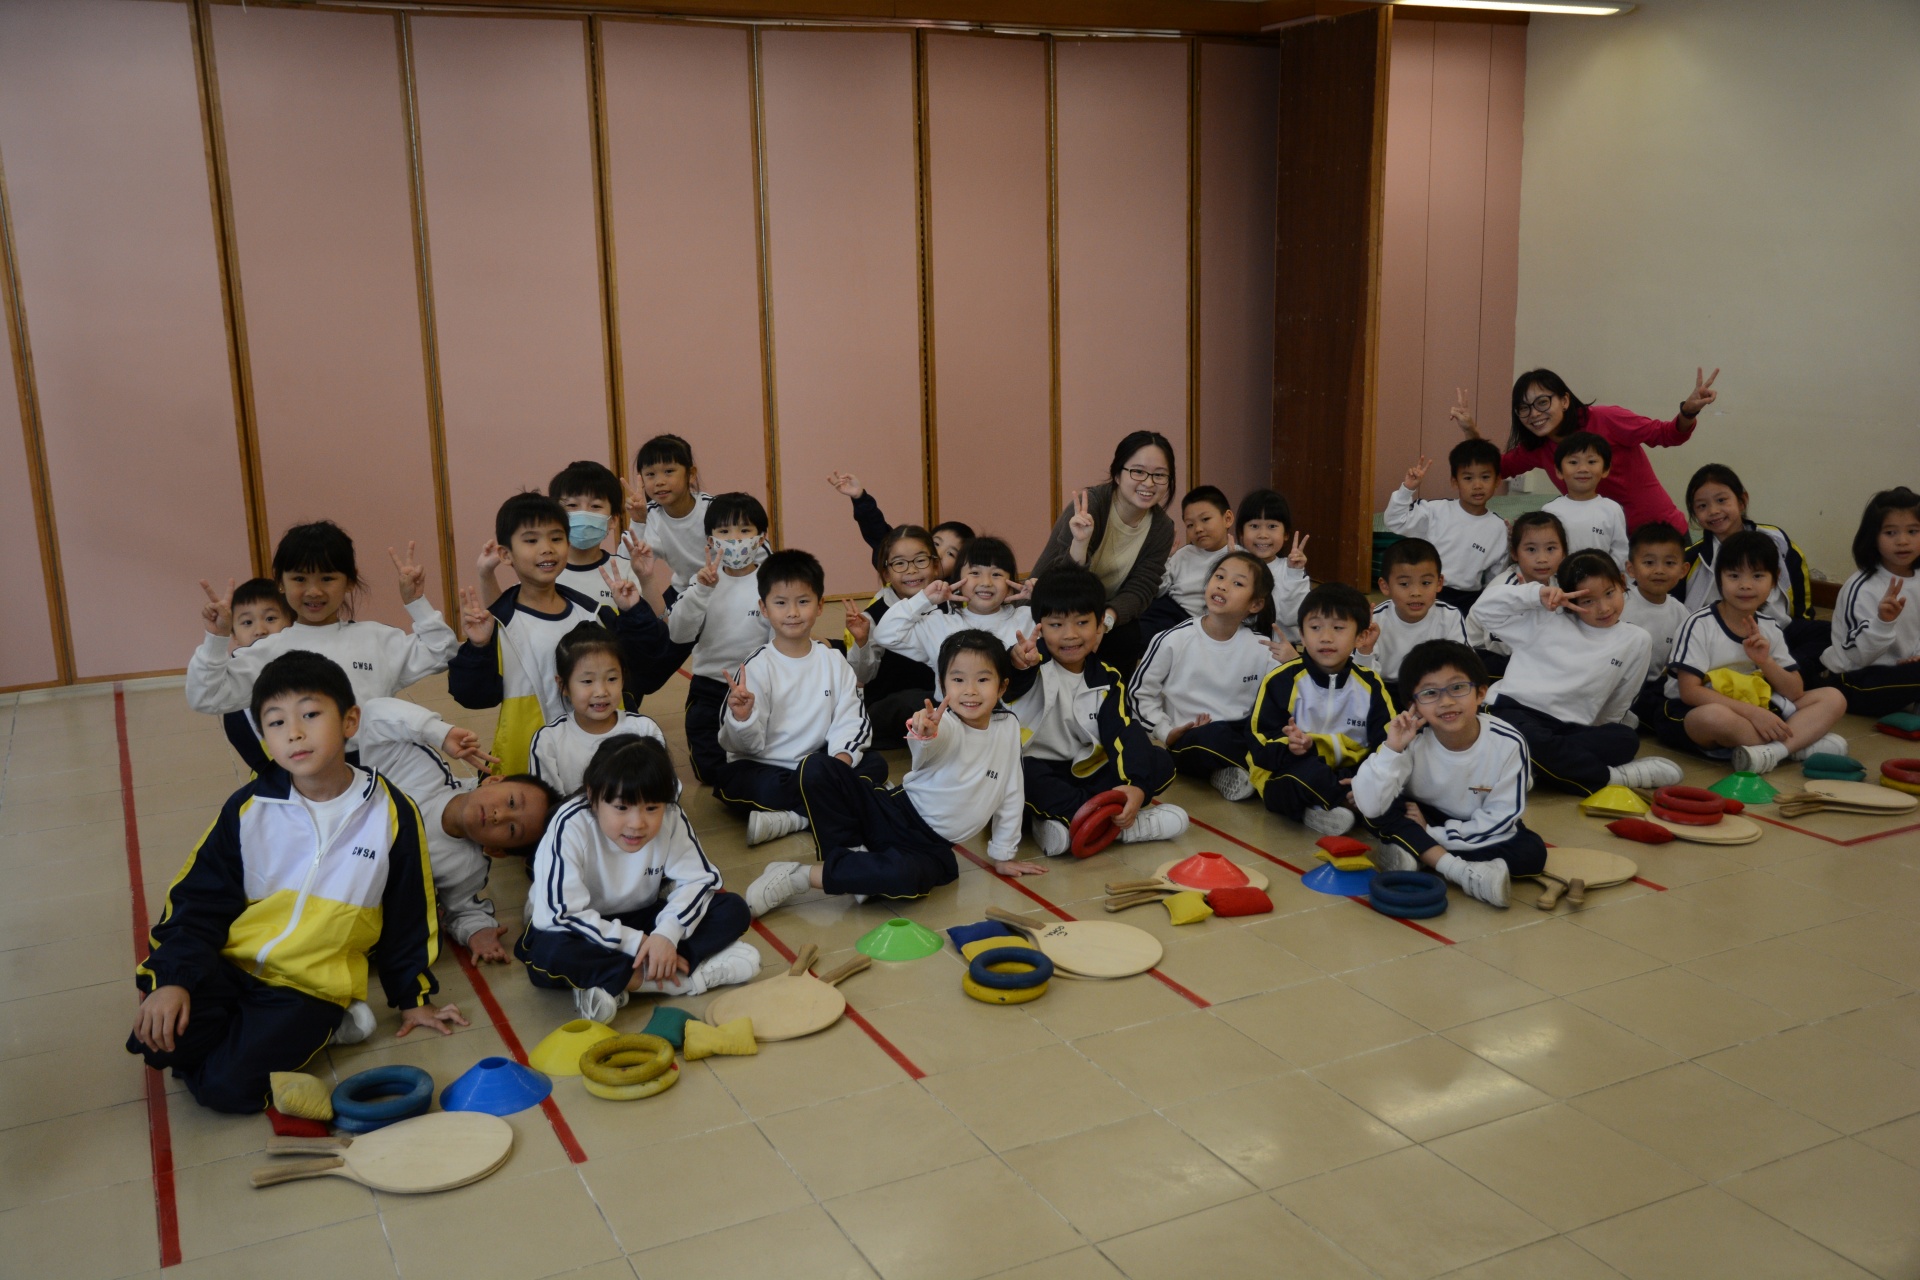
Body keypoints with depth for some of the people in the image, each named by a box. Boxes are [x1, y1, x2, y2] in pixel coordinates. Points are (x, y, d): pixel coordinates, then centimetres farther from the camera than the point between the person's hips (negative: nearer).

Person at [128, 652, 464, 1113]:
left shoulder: (391, 814, -6)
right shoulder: (248, 808, -3)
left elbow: (408, 918, 6)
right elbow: (198, 902, 1)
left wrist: (412, 998, 13)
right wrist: (171, 978, -14)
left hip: (311, 986, -2)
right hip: (230, 966, 2)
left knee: (229, 1085, -22)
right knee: (162, 1039, -25)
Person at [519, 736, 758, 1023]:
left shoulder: (671, 818, -17)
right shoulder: (570, 827, -27)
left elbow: (699, 880, -12)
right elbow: (560, 915, -31)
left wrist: (667, 934, -30)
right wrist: (635, 943, -32)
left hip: (642, 919, 4)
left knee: (733, 910, -13)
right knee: (546, 955, -38)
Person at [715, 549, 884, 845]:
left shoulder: (833, 661, 3)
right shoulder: (757, 668, -8)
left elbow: (851, 720, -1)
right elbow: (750, 744, -11)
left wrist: (841, 759, -20)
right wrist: (742, 719, -33)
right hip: (763, 768, -4)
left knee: (875, 766, -16)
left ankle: (791, 819, -24)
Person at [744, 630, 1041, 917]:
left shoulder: (1009, 727, 0)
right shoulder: (945, 724, -11)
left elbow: (1010, 794, 12)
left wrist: (1002, 854, 17)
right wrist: (924, 731, -63)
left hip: (930, 846, 1)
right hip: (896, 814, -1)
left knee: (903, 877, -38)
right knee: (816, 768, -23)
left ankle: (801, 877, -21)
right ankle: (851, 855, -13)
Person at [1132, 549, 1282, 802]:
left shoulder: (1261, 648, -1)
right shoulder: (1175, 640, -7)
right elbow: (1140, 692, 2)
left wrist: (1292, 665, -18)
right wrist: (1168, 732, -8)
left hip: (1240, 737, 3)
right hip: (1190, 743, -3)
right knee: (1214, 736, -37)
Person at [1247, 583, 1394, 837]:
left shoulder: (1370, 685, 5)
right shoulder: (1281, 680, -4)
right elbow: (1262, 745, -6)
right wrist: (1290, 748, -29)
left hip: (1349, 777, 4)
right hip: (1289, 774, -4)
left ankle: (1318, 811, -22)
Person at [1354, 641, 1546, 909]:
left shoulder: (1508, 743, -22)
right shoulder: (1410, 739, -23)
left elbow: (1500, 819, -18)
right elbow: (1370, 808, -32)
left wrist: (1431, 835, -23)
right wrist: (1392, 749, -41)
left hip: (1479, 831, 0)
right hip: (1424, 820, 0)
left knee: (1532, 851, -28)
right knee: (1376, 813, -27)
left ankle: (1415, 856, -30)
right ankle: (1464, 871, -32)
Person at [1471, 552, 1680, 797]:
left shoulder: (1636, 641, 12)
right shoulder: (1546, 620, 8)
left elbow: (1617, 706, 19)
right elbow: (1485, 608, 4)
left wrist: (1601, 737, 13)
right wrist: (1536, 594, -5)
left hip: (1569, 728, 3)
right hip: (1516, 710, -3)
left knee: (1625, 740, -25)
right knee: (1532, 740, -38)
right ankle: (1609, 777, -25)